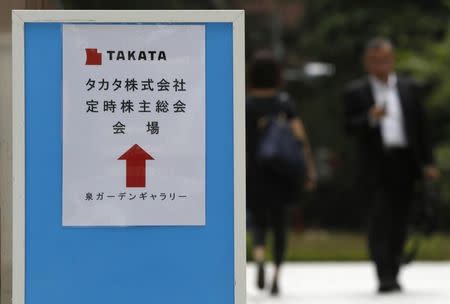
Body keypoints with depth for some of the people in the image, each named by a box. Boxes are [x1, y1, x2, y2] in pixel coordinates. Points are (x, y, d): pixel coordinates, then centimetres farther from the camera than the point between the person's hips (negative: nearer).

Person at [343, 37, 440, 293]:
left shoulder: (410, 89, 13)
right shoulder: (356, 92, 5)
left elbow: (422, 126, 12)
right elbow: (350, 128, -3)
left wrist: (428, 162, 5)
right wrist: (370, 118, -22)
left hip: (405, 163, 3)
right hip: (376, 164, -3)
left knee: (399, 220, 6)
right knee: (380, 218, -12)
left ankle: (393, 274, 16)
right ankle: (384, 276, -15)